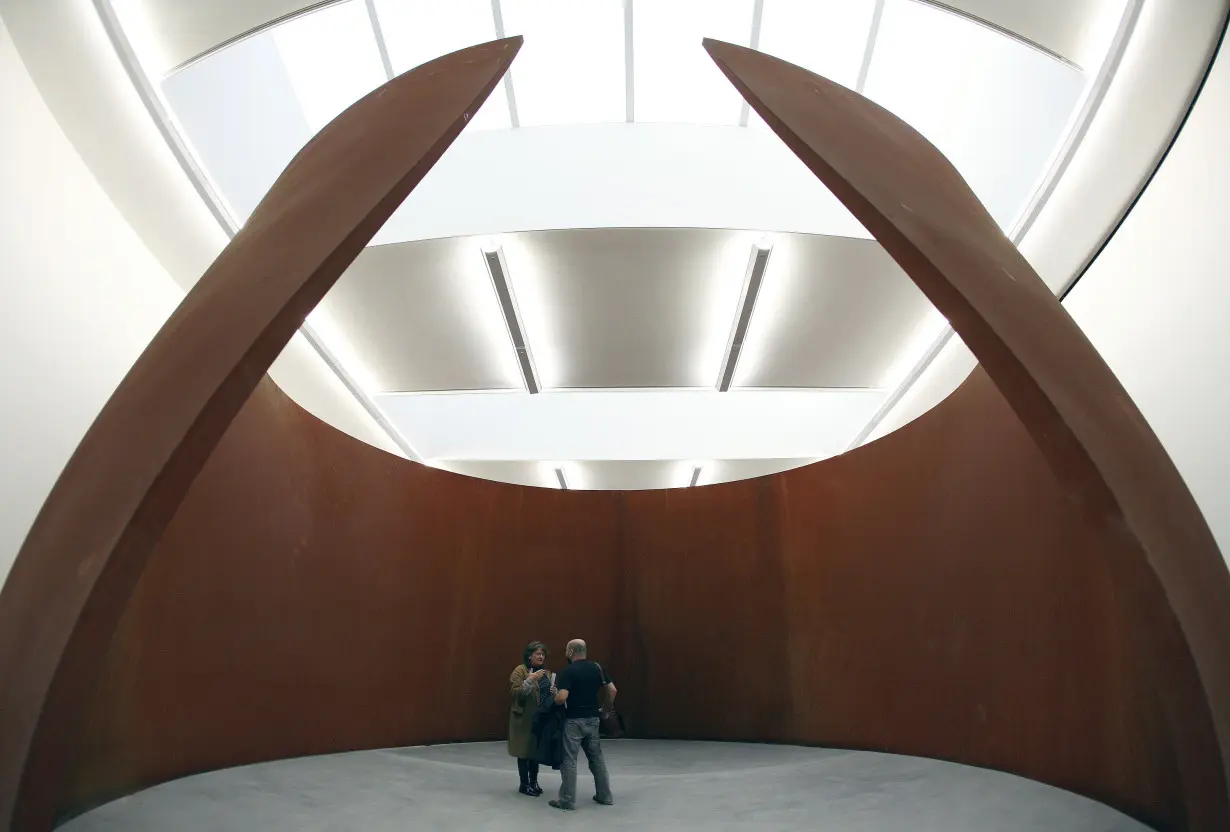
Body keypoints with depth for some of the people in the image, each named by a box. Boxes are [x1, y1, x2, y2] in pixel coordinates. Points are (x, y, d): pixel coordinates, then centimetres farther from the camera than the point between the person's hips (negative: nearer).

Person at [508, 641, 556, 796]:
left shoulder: (546, 672, 12)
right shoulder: (520, 670, -9)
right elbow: (515, 692, -18)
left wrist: (553, 692, -1)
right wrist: (531, 679, -27)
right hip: (524, 718, -6)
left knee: (537, 750, 13)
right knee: (524, 750, 1)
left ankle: (534, 781, 25)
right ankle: (524, 784, 13)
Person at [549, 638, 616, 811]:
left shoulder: (568, 671, -14)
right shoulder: (596, 668, 3)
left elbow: (561, 698, -23)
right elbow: (612, 690, 4)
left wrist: (555, 696, -1)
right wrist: (607, 708, 17)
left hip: (574, 721, -6)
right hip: (592, 719, 6)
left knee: (569, 760, 3)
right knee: (596, 757, 15)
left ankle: (567, 800, 7)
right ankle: (605, 795, 22)